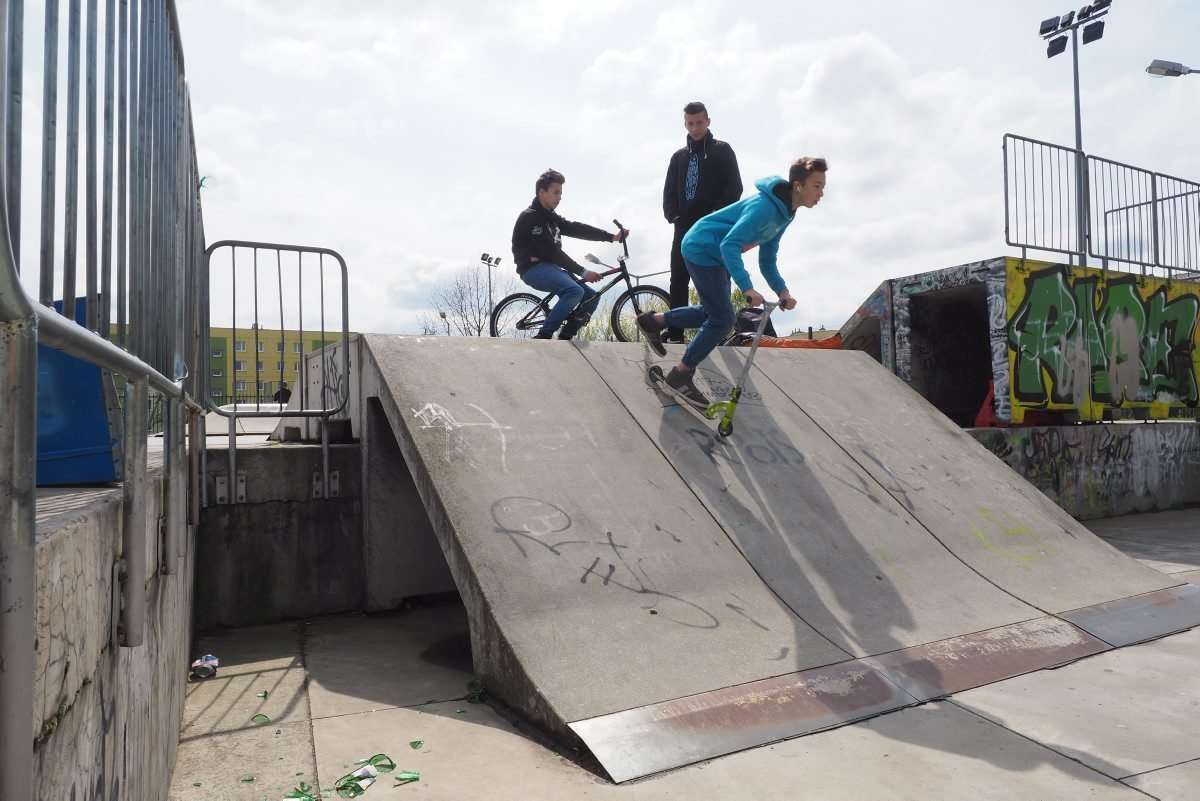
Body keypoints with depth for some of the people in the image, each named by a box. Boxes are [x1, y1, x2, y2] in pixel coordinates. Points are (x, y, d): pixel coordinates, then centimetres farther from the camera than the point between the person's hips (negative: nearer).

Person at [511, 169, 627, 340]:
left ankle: (563, 339, 0)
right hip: (534, 268, -9)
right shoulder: (530, 217, -11)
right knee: (575, 291, -31)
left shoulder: (550, 217, 18)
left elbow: (576, 229, 8)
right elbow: (551, 251, -18)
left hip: (549, 267, 9)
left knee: (591, 296, -1)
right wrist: (582, 272, -19)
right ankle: (542, 338, -24)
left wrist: (612, 237, -3)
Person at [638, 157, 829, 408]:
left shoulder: (784, 212, 4)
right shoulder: (764, 207, -27)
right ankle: (680, 376, 4)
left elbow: (767, 261, 9)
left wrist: (782, 291, -5)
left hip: (715, 255, 10)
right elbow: (730, 245, -36)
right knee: (723, 321, -9)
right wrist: (746, 287, -42)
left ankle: (653, 321, 30)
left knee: (714, 314, 18)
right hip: (702, 250, -10)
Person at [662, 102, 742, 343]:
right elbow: (669, 191, 15)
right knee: (678, 280, -2)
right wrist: (673, 215, -3)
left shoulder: (722, 150, 7)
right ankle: (675, 333, 0)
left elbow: (734, 187, -2)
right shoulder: (679, 156, 19)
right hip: (685, 227, 4)